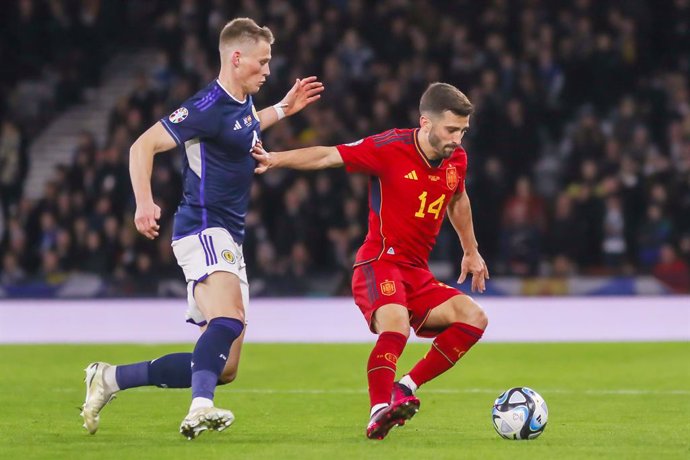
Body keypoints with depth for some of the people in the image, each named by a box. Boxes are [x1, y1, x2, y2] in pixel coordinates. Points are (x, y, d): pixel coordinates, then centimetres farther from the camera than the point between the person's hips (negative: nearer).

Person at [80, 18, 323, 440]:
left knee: (223, 368, 6)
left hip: (229, 241, 9)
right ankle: (201, 408, -52)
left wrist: (282, 109, 33)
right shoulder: (208, 107, -13)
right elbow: (143, 146, -16)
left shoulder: (244, 104, 15)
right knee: (229, 322, -36)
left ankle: (110, 378, 12)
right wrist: (144, 203, -29)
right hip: (204, 233, -9)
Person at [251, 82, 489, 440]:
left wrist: (471, 252, 37)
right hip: (379, 263, -7)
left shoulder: (456, 159, 7)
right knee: (396, 324, -34)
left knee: (473, 318, -7)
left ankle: (405, 388, -6)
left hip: (417, 274, 7)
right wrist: (276, 159, -25)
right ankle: (378, 413, -41)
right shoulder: (391, 148, -13)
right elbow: (328, 156, -13)